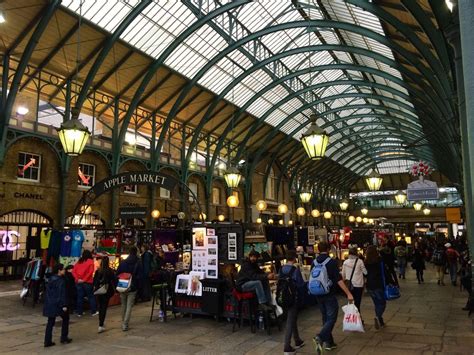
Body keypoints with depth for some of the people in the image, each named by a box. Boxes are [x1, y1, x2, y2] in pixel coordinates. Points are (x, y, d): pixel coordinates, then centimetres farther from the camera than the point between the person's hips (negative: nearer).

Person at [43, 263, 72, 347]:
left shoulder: (50, 279, 9)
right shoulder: (61, 281, -16)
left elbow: (48, 292, 15)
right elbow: (62, 294, -19)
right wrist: (64, 305, -18)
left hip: (50, 304, 7)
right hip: (58, 304, -7)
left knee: (50, 322, 12)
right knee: (65, 318, 12)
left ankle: (47, 341, 11)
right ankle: (64, 338, 15)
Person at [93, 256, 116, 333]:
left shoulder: (98, 271, -4)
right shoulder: (110, 271, -11)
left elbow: (94, 280, 0)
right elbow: (113, 281, -8)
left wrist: (95, 288, 13)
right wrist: (113, 289, 3)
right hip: (107, 291, -3)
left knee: (100, 307, 18)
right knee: (104, 307, 1)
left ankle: (101, 323, 29)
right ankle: (101, 325, -8)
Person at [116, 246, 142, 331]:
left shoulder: (122, 263, 1)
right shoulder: (138, 263, -5)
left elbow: (117, 275, 2)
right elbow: (139, 276, -9)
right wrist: (138, 287, -1)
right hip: (133, 288, -3)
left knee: (123, 305, 17)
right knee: (129, 306, 1)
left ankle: (123, 323, 28)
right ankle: (125, 324, -5)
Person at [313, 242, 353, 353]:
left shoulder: (314, 262, 4)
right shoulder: (332, 262, -13)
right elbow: (339, 280, -19)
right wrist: (348, 294, -17)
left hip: (319, 295, 6)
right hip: (329, 295, -6)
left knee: (325, 318, 16)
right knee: (332, 318, -2)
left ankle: (329, 342, 21)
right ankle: (319, 337, -21)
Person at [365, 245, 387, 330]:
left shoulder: (366, 262, 1)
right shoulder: (379, 260, -11)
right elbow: (384, 272, -10)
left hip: (369, 286, 5)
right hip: (378, 285, -5)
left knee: (377, 303, 17)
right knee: (382, 303, 4)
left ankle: (380, 321, 21)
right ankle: (378, 317, -19)